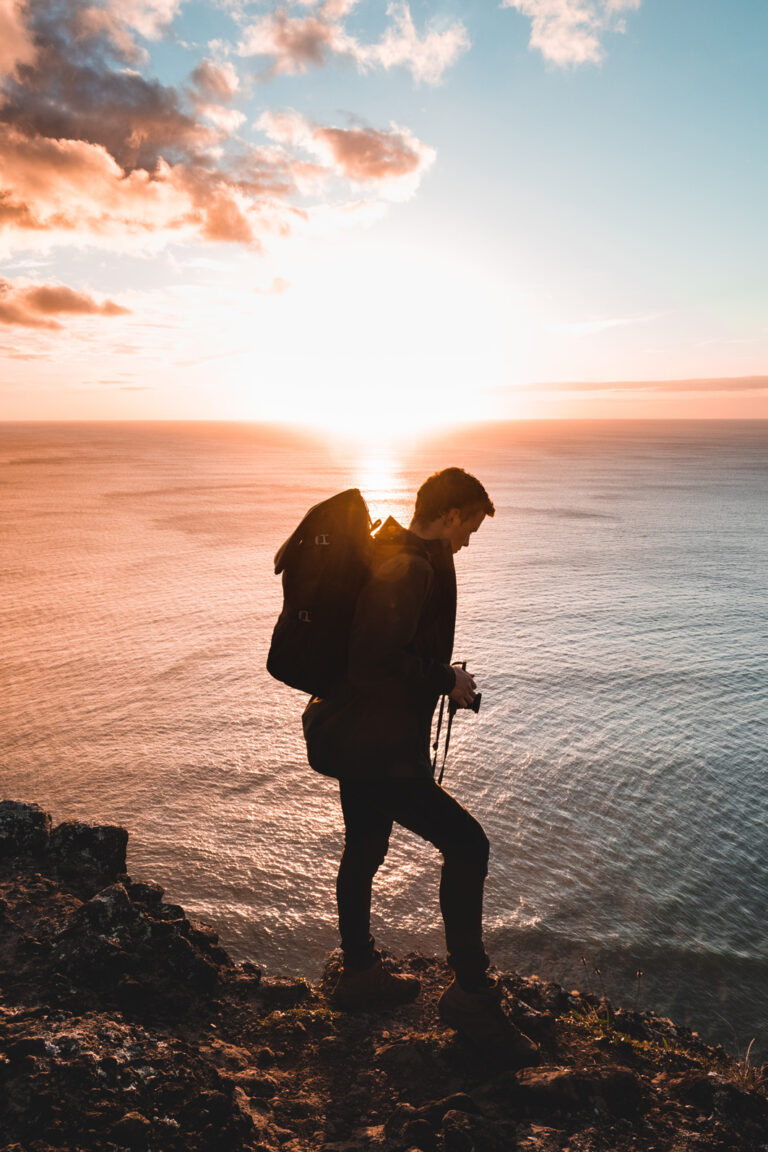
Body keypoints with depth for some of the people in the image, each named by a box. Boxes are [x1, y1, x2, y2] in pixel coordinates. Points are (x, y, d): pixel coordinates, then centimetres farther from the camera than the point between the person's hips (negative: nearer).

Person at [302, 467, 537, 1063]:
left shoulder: (385, 555, 12)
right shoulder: (411, 568, -20)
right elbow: (379, 661, -28)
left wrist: (438, 672, 16)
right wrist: (445, 680, -15)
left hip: (354, 736, 11)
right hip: (377, 747, -11)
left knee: (364, 852, 23)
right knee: (466, 846, -5)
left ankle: (360, 974, 41)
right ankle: (473, 994, 7)